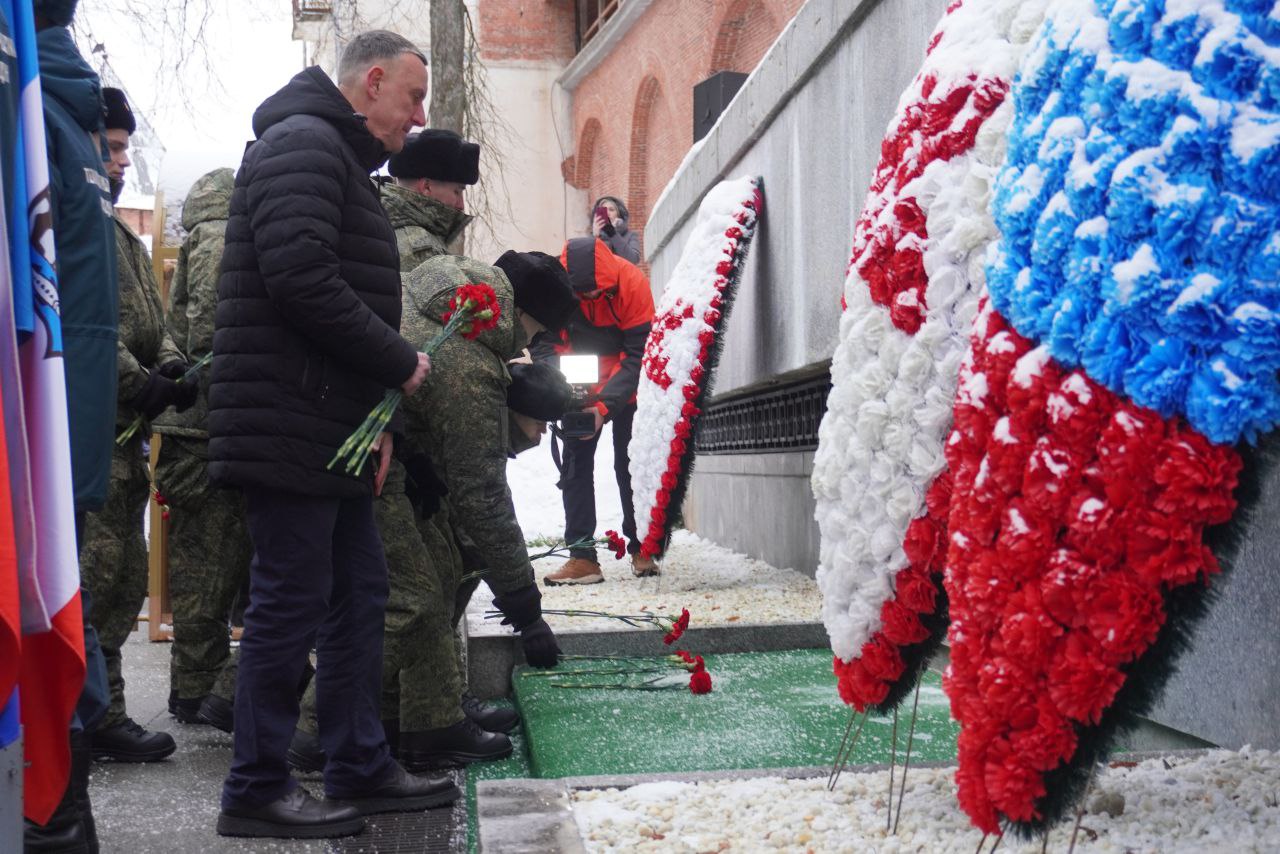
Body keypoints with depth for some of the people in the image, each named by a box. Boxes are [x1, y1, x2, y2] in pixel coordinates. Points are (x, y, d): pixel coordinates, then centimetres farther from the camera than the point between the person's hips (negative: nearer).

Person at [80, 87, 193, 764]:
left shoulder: (119, 235, 23)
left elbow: (147, 321, 20)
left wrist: (171, 364, 1)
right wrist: (143, 384, -20)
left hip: (123, 434, 10)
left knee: (125, 581, 13)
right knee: (96, 581, -6)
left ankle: (99, 714, 23)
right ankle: (100, 719, 3)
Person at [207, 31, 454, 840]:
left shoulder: (343, 161, 23)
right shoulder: (304, 144, -10)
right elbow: (302, 280, -24)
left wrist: (376, 417, 13)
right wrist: (399, 362, -13)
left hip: (338, 432, 11)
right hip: (295, 429, -11)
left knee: (359, 597, 13)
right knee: (291, 605, -4)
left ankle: (361, 768, 23)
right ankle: (258, 789, 8)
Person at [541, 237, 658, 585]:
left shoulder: (631, 282, -27)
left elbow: (637, 355, -24)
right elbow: (545, 347, -17)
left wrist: (605, 405, -34)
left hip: (625, 387, -2)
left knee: (630, 464, 0)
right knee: (575, 463, -1)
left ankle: (641, 549, 11)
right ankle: (582, 557, 1)